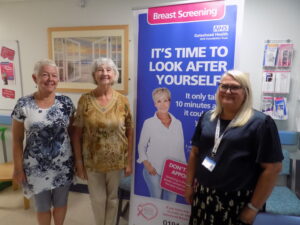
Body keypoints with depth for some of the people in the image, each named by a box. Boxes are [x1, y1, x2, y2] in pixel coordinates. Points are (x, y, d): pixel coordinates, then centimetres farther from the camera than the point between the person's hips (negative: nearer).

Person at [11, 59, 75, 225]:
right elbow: (17, 140, -5)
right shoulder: (23, 105, -11)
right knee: (43, 206, 19)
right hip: (36, 167, -1)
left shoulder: (66, 102, -5)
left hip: (63, 165, 2)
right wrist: (18, 168, -3)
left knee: (61, 203, 21)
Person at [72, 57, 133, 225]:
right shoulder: (85, 100, -8)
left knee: (112, 197, 19)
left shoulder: (122, 101, -7)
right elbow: (77, 133, -4)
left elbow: (130, 132, -2)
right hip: (92, 161, 0)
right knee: (98, 199, 17)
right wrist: (79, 162, -4)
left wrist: (129, 161, -2)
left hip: (116, 161, 0)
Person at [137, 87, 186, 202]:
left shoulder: (177, 123, 3)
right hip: (154, 171, -2)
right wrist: (147, 164, -10)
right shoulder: (149, 123, -5)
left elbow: (181, 148, 8)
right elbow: (141, 146, 0)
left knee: (171, 203, 10)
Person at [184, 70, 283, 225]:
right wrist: (189, 185, 8)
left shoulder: (260, 122, -11)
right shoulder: (207, 117, 3)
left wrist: (253, 208, -11)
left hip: (236, 202, -4)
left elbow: (272, 168, -12)